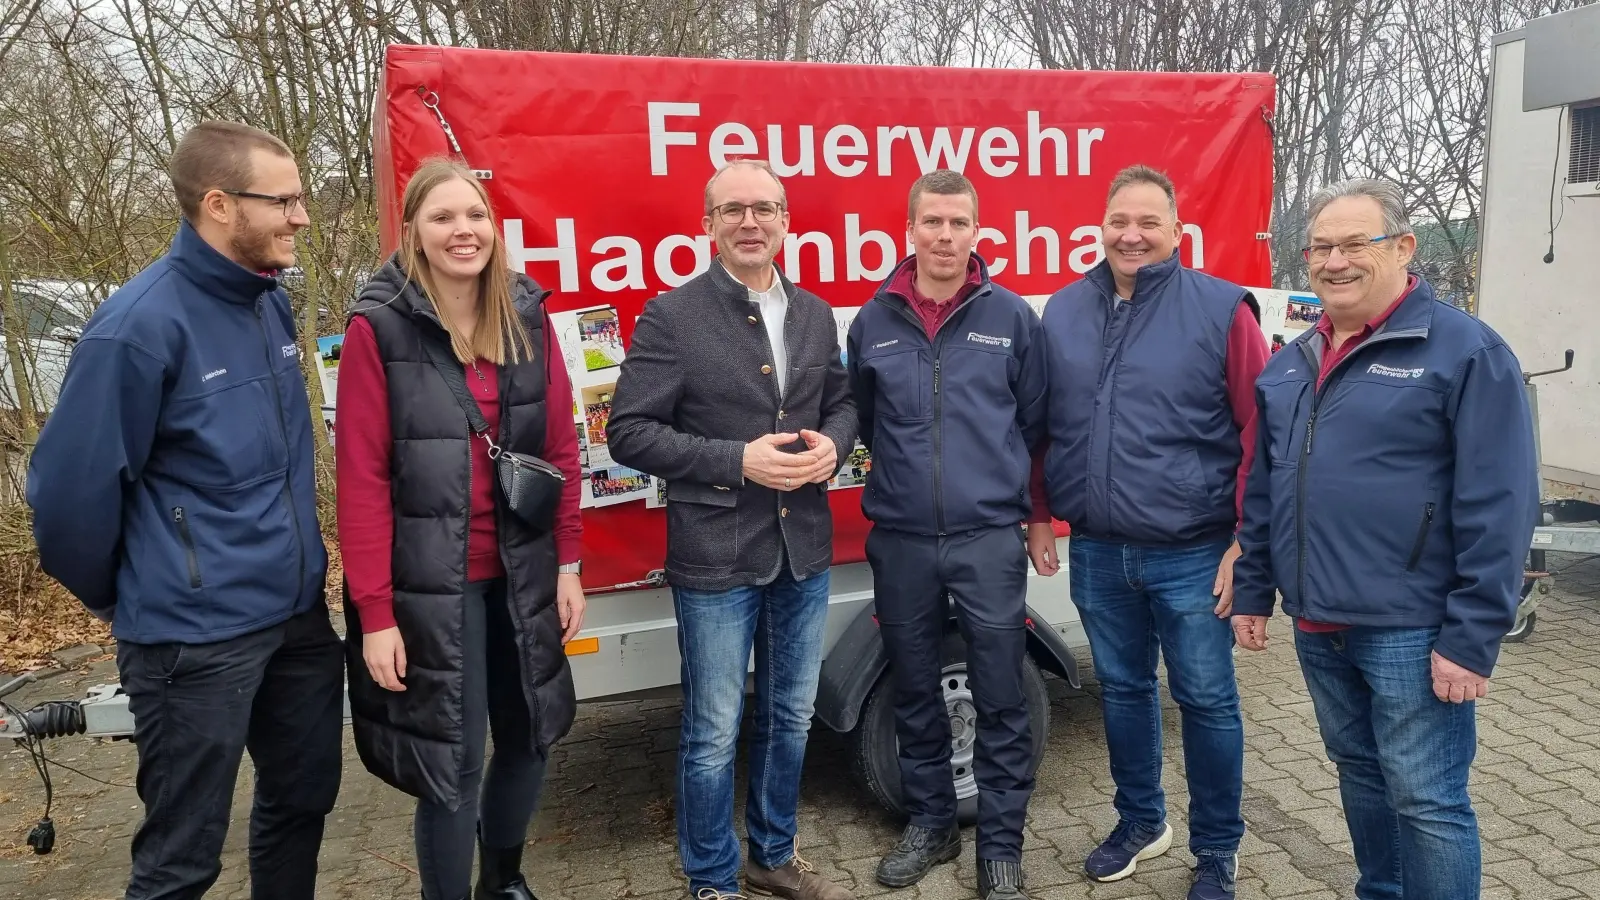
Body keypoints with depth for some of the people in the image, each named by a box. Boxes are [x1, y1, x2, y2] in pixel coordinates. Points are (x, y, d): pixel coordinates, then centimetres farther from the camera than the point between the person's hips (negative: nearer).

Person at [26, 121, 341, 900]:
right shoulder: (142, 323, -18)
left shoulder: (273, 303, 5)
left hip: (299, 612, 7)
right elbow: (71, 489, -15)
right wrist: (122, 600, 0)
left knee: (303, 799, 21)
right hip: (197, 636, -7)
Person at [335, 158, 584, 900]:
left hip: (522, 575, 5)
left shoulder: (527, 317, 4)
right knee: (450, 762, 3)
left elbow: (561, 448, 6)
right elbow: (362, 479, -11)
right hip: (431, 585, -4)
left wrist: (568, 565, 5)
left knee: (530, 734, 16)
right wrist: (375, 613, -12)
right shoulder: (378, 327, -9)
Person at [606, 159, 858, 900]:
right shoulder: (671, 317, -10)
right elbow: (629, 432, -12)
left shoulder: (815, 314, 8)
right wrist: (737, 461, -20)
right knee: (713, 732, 7)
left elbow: (841, 400, 17)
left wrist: (832, 443, -7)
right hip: (715, 559, -5)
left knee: (791, 718, 19)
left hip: (804, 552, 6)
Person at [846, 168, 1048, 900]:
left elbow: (1034, 421, 7)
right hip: (900, 540, 2)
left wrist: (999, 479, 7)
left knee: (1001, 701, 5)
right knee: (914, 694, 14)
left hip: (989, 537, -2)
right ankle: (930, 823, 33)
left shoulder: (1012, 317, 0)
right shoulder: (873, 322, 3)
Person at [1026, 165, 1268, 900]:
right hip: (1095, 553, 4)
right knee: (1121, 690, 17)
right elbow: (1041, 426, 12)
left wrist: (1244, 542, -11)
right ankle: (1141, 821, 37)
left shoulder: (1222, 310, -8)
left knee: (1206, 701, 7)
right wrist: (1039, 516, 10)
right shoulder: (1063, 312, 6)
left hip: (1191, 555, -4)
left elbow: (1258, 434, -8)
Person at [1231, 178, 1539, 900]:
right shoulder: (1292, 363, 10)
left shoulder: (1465, 350, -10)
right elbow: (1264, 488, 16)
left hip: (1411, 631, -6)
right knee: (1358, 772, 20)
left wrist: (1473, 638, -16)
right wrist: (1253, 592, 13)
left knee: (1427, 804, 3)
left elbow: (1499, 508, -14)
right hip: (1316, 626, 7)